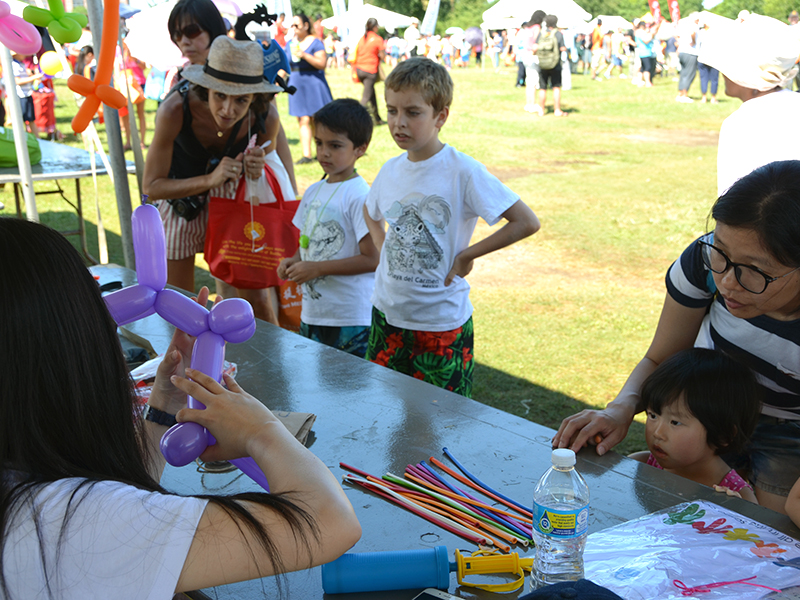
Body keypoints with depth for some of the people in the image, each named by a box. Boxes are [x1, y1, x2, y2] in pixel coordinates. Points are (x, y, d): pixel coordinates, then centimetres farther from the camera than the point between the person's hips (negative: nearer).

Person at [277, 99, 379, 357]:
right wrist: (294, 261, -2)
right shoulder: (313, 191, 10)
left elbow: (372, 258, -18)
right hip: (311, 314, 8)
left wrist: (317, 268, -18)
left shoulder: (359, 196, -14)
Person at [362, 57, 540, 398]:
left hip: (442, 323, -5)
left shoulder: (463, 172, -16)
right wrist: (384, 250, 7)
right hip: (387, 315, 6)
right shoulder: (390, 171, 1)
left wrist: (466, 256, -15)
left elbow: (526, 222, -18)